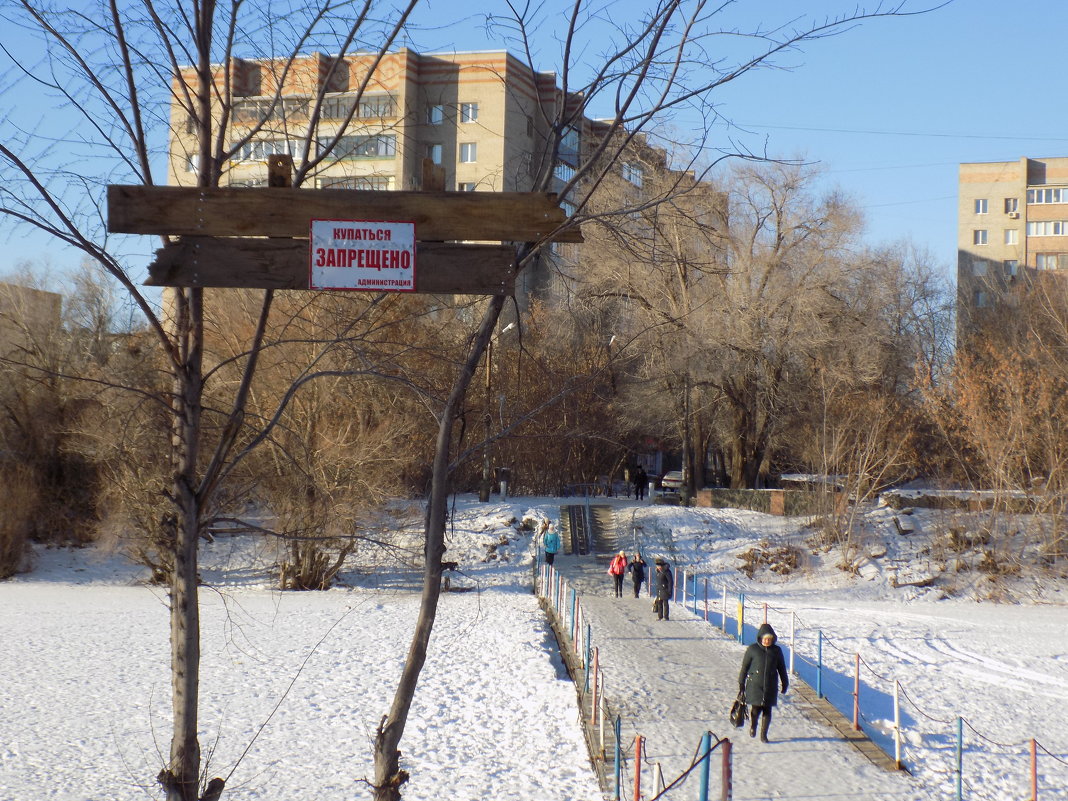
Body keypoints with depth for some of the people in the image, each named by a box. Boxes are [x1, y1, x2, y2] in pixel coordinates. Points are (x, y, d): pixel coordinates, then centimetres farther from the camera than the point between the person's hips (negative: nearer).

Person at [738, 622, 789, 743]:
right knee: (756, 709, -10)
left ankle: (764, 735, 14)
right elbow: (744, 666, 2)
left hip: (770, 686, 2)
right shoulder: (752, 649, -3)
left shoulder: (776, 650, 5)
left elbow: (781, 668, 13)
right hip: (755, 684, -2)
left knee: (767, 710, 2)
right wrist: (741, 683, 2)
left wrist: (785, 683, 16)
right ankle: (753, 725, 23)